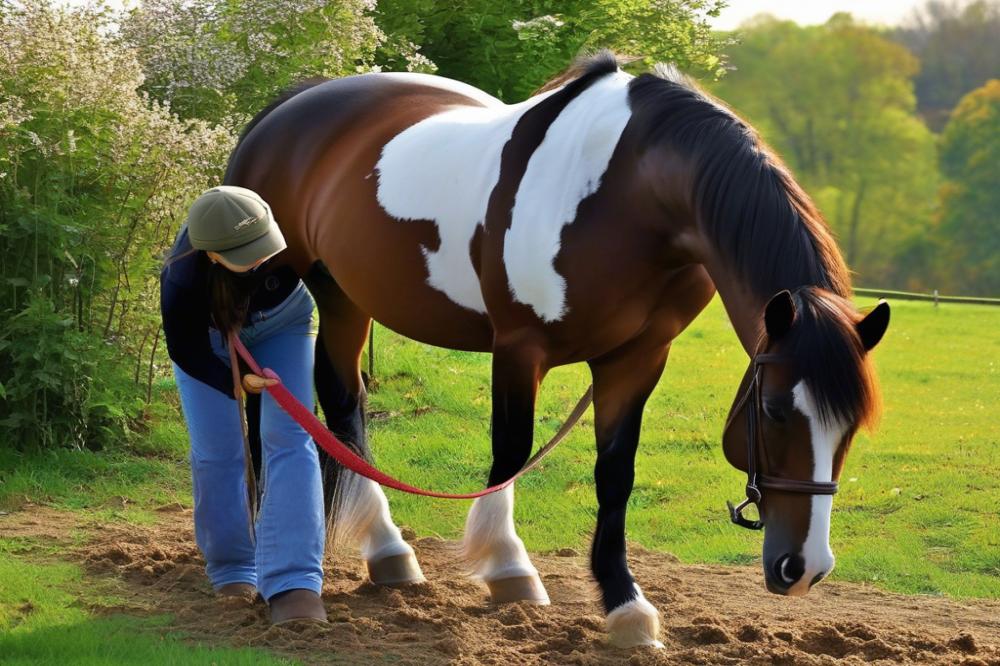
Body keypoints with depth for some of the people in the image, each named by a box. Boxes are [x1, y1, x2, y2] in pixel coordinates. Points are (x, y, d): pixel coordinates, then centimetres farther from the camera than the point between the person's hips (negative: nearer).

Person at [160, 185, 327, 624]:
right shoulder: (181, 282, -42)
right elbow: (187, 353, -23)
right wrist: (237, 382, -34)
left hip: (282, 326, 1)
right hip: (208, 337, -1)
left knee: (289, 440, -14)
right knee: (216, 453, -6)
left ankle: (294, 586, -23)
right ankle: (233, 574, 17)